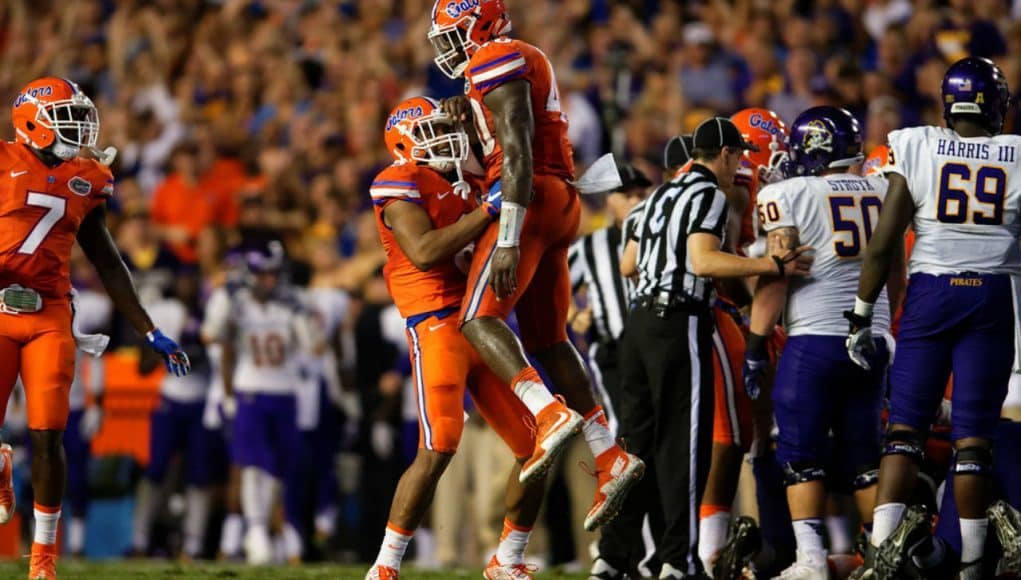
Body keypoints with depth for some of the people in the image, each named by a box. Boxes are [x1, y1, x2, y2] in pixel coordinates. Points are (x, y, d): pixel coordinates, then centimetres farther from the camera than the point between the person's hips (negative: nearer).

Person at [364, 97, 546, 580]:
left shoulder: (461, 183, 22)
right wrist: (488, 210, -20)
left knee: (535, 445, 5)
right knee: (438, 449, -18)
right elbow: (424, 253, -19)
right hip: (437, 324, -8)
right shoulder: (399, 184, -4)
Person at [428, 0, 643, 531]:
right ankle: (610, 457, 4)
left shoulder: (498, 63, -8)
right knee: (546, 338, 11)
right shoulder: (527, 62, 23)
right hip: (559, 205, 10)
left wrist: (508, 240, -22)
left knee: (479, 319, -15)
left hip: (532, 202, -10)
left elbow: (517, 155, -18)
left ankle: (551, 415, -34)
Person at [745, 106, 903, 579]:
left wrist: (755, 346, -4)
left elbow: (775, 278, -9)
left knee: (801, 455, 0)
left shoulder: (791, 195, -6)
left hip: (814, 340, -5)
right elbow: (897, 278, 17)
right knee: (864, 455, 12)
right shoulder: (882, 192, 9)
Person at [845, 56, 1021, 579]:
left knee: (905, 423, 3)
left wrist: (861, 318, 3)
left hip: (930, 292, 0)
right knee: (973, 434, 3)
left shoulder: (917, 150, -2)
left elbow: (883, 244, -3)